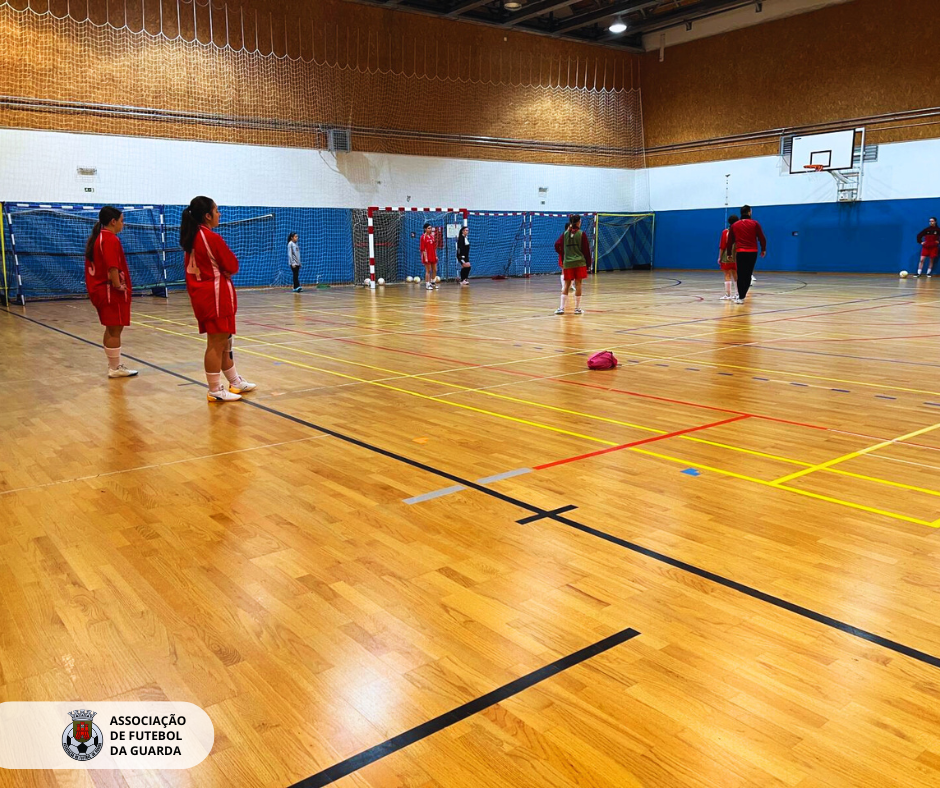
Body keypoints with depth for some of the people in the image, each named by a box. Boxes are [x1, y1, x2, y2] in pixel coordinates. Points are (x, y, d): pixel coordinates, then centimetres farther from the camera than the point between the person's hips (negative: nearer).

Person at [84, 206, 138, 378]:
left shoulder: (95, 238, 14)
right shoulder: (111, 239, -16)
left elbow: (92, 264, 18)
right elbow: (112, 267, -27)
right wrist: (118, 285, -20)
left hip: (98, 289, 10)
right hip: (112, 292, -10)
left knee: (111, 329, 17)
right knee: (115, 330, -2)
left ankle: (114, 364, 24)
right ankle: (115, 368, 4)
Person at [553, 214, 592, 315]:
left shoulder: (565, 234, 4)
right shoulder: (582, 234, -3)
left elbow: (557, 245, -4)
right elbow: (586, 250, -2)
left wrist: (563, 258, 6)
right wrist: (588, 264, 5)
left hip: (567, 263, 3)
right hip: (580, 263, -3)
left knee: (566, 285, 7)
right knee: (578, 285, 2)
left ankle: (561, 308, 1)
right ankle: (577, 308, 5)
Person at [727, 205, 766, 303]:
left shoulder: (734, 225, 9)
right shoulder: (754, 224, 2)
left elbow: (730, 241, 12)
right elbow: (762, 238, 2)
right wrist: (763, 250, 14)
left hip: (740, 252, 1)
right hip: (752, 252, -1)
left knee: (740, 275, 7)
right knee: (748, 275, 3)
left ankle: (740, 296, 4)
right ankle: (741, 297, -2)